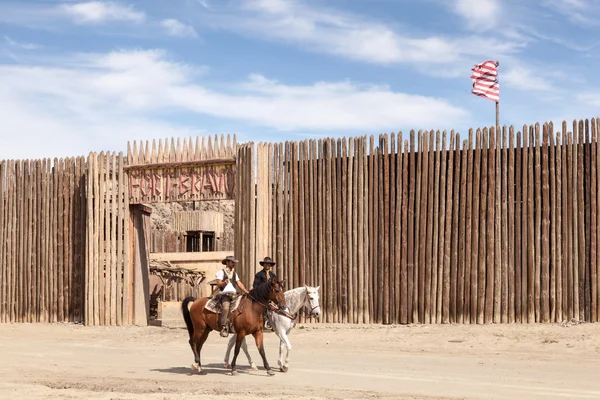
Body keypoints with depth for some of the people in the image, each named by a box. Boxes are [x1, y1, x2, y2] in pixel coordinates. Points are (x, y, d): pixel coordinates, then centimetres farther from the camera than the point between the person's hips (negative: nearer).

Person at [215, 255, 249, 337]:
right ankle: (224, 328, -37)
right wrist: (224, 282, -21)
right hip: (225, 294, -7)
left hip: (234, 295, 7)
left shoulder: (234, 273, 24)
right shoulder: (221, 272, 7)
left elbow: (239, 284, 18)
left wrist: (246, 292, 5)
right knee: (226, 307, -33)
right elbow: (218, 284, -1)